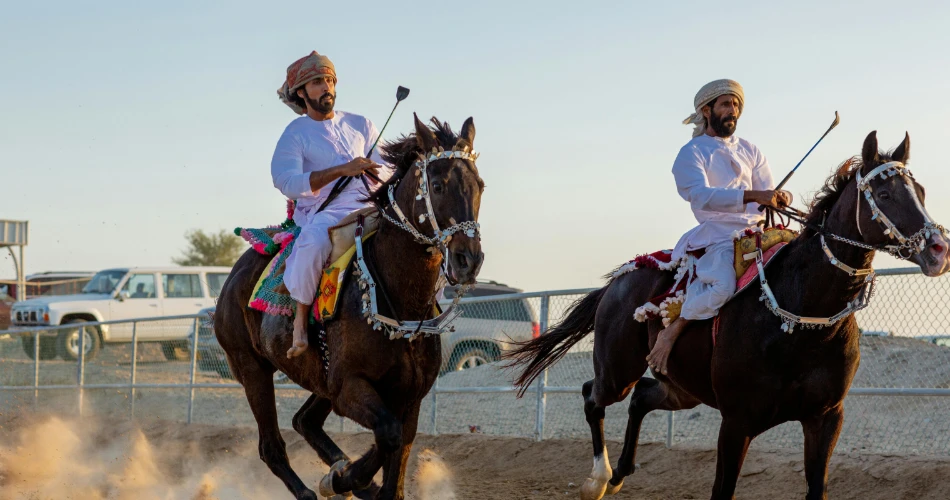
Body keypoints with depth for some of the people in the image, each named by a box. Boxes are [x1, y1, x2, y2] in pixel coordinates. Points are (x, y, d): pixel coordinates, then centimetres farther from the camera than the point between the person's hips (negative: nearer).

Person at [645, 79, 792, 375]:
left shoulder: (750, 151, 21)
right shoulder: (692, 153, 1)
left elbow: (767, 192, 15)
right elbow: (701, 195, -17)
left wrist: (781, 197, -12)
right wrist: (752, 195, -29)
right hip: (717, 234, -6)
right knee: (722, 285, -34)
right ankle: (671, 332, -16)